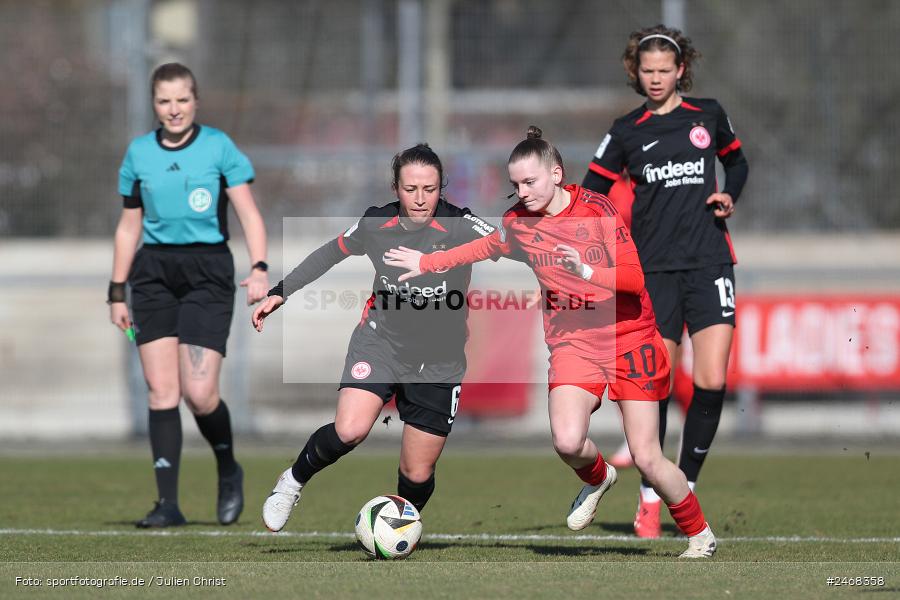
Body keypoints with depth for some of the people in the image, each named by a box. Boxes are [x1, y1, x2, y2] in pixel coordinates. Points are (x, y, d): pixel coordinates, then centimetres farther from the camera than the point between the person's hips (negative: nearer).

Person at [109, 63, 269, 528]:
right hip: (154, 272, 3)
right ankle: (167, 503, -1)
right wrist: (117, 291, 15)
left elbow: (249, 214, -3)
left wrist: (259, 268, -17)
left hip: (207, 272, -3)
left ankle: (228, 470, 17)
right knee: (161, 390, -4)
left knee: (199, 393, -12)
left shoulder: (218, 148, 0)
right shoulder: (139, 153, 10)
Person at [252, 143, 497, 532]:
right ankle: (294, 481, 4)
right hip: (382, 340, 1)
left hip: (438, 362, -1)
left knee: (418, 474, 3)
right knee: (350, 431, -25)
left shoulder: (460, 226, -18)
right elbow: (330, 254, 11)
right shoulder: (376, 224, -8)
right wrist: (280, 293, 10)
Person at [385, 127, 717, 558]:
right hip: (573, 341, 3)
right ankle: (596, 480, 11)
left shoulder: (597, 209, -12)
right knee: (567, 442, -25)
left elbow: (636, 277, -17)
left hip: (629, 339, -3)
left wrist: (587, 271, -32)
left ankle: (699, 535, 18)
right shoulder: (518, 222, 0)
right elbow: (485, 247, 23)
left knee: (647, 459, -6)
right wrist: (427, 262, 28)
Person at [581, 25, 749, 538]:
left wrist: (730, 197, 5)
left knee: (712, 381, -11)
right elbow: (591, 192, 8)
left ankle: (686, 486, 6)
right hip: (654, 269, 0)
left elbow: (736, 162, 25)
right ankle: (650, 498, 13)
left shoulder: (709, 115, 7)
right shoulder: (627, 131, 4)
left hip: (709, 263, 1)